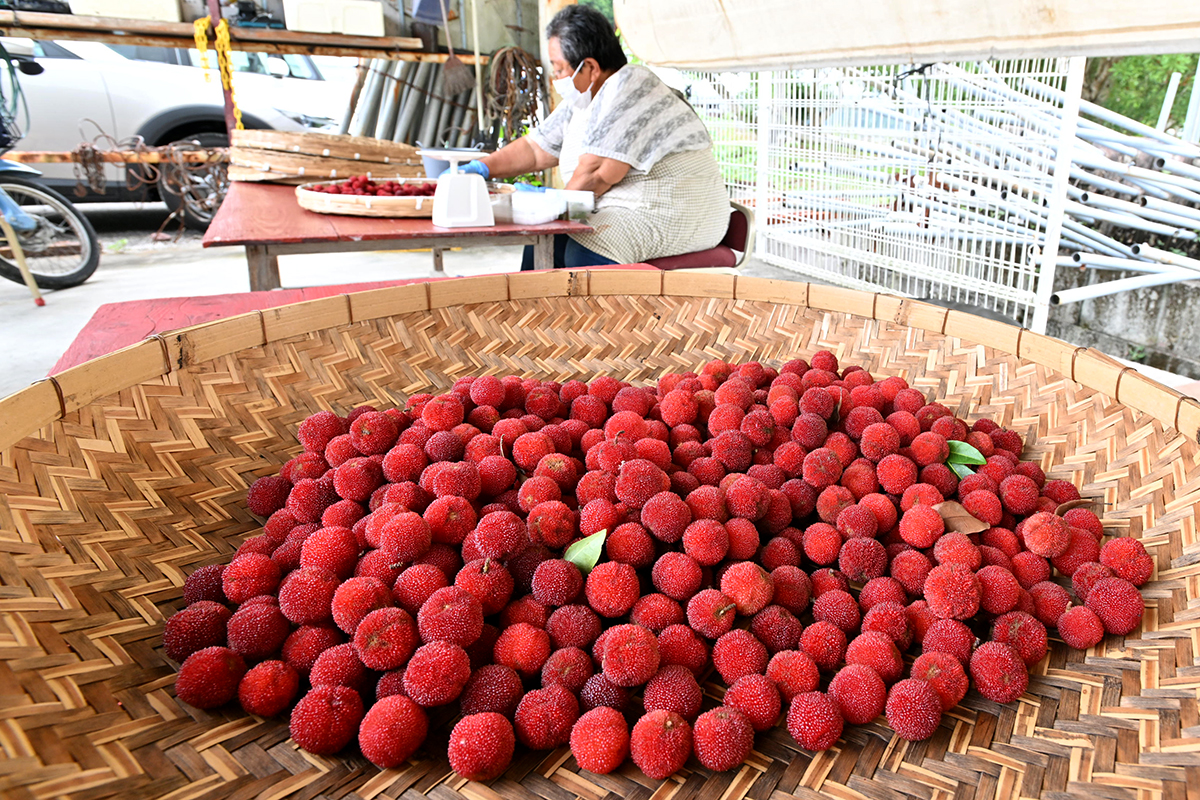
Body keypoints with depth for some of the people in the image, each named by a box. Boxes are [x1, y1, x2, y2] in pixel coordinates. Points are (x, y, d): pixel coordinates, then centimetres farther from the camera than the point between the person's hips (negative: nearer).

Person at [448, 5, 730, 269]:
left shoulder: (628, 89, -16)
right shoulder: (583, 100, 14)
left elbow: (598, 172, -23)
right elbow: (535, 150, 21)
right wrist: (481, 167, 10)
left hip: (674, 214, -10)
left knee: (583, 251, -31)